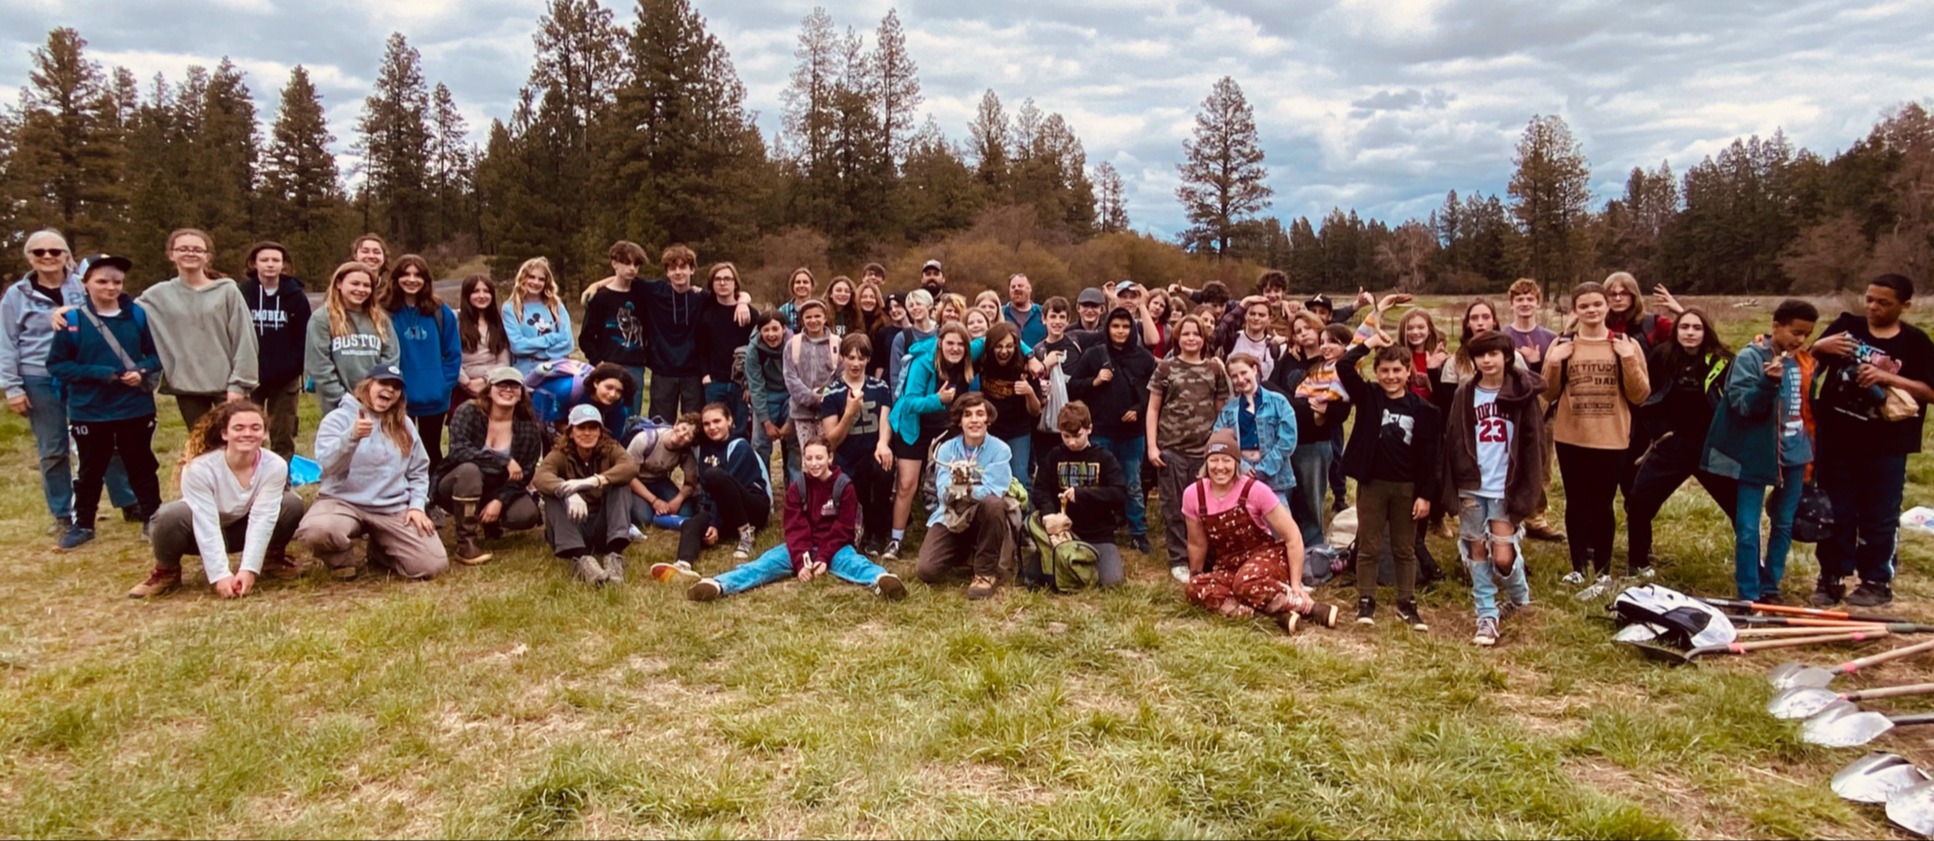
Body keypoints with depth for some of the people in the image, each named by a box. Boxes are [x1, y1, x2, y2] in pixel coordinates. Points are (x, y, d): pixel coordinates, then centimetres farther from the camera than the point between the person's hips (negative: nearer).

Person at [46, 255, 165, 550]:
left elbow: (158, 354, 4)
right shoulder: (72, 320, -7)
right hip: (89, 411, 0)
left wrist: (143, 370, -17)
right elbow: (57, 365, -4)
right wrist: (100, 373, -16)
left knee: (141, 466, 12)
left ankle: (152, 519, 23)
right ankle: (83, 524, 27)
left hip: (135, 408, 0)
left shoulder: (138, 315, -4)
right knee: (91, 469, 13)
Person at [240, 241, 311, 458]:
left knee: (283, 438, 7)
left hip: (285, 380, 0)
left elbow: (303, 339, -1)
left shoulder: (296, 296, 1)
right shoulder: (243, 294, -1)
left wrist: (293, 370, -9)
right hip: (249, 377, 0)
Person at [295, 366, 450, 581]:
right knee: (317, 530, -39)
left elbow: (419, 470, 16)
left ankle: (380, 552, 20)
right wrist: (352, 436, -35)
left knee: (433, 565, -13)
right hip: (344, 502, -3)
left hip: (394, 508, 3)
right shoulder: (338, 418, -2)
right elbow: (328, 465, -18)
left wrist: (417, 505, 1)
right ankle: (341, 559, 0)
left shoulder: (404, 424, 10)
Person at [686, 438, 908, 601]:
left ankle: (881, 580, -70)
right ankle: (716, 585, -46)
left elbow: (842, 529, -7)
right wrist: (801, 561, -21)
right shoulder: (797, 488, 3)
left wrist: (824, 558, -21)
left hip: (834, 547, -3)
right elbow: (795, 528, -5)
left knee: (852, 561, -35)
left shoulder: (844, 487, -4)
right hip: (803, 548, 3)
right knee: (767, 562, -22)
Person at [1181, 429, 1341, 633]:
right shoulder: (1193, 495, -9)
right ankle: (1279, 613, -29)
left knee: (1247, 580, -38)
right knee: (1196, 588, -27)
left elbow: (1293, 536, -15)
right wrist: (1195, 578, 16)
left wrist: (1296, 585, -17)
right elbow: (1197, 544, 6)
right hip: (1227, 566, 4)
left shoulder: (1255, 490, -18)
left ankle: (1311, 608, -20)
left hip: (1268, 557, -4)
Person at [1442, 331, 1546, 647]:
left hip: (1506, 487, -2)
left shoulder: (1522, 392, -2)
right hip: (1471, 487, 2)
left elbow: (1533, 442, -1)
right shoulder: (1465, 394, 4)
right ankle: (1487, 615, 17)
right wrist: (1454, 485, -2)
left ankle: (1519, 595, 27)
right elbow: (1453, 441, 4)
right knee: (1478, 550, 6)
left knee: (1503, 556, -4)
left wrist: (1528, 489, -7)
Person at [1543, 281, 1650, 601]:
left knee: (1601, 504, 0)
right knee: (1576, 502, 9)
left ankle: (1603, 573, 10)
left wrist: (1629, 359, -15)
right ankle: (1578, 567, 22)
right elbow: (1549, 394, 4)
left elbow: (1639, 395, -4)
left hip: (1611, 439, -2)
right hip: (1570, 437, 2)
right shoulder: (1561, 345, 3)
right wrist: (1554, 364, -11)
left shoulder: (1626, 344, 0)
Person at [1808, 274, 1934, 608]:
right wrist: (1820, 347, -16)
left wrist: (1888, 378, -18)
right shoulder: (1847, 325, 2)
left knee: (1879, 517, 6)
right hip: (1837, 440, 2)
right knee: (1836, 513, 9)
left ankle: (1877, 583, 18)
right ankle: (1831, 578, 19)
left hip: (1886, 446, -1)